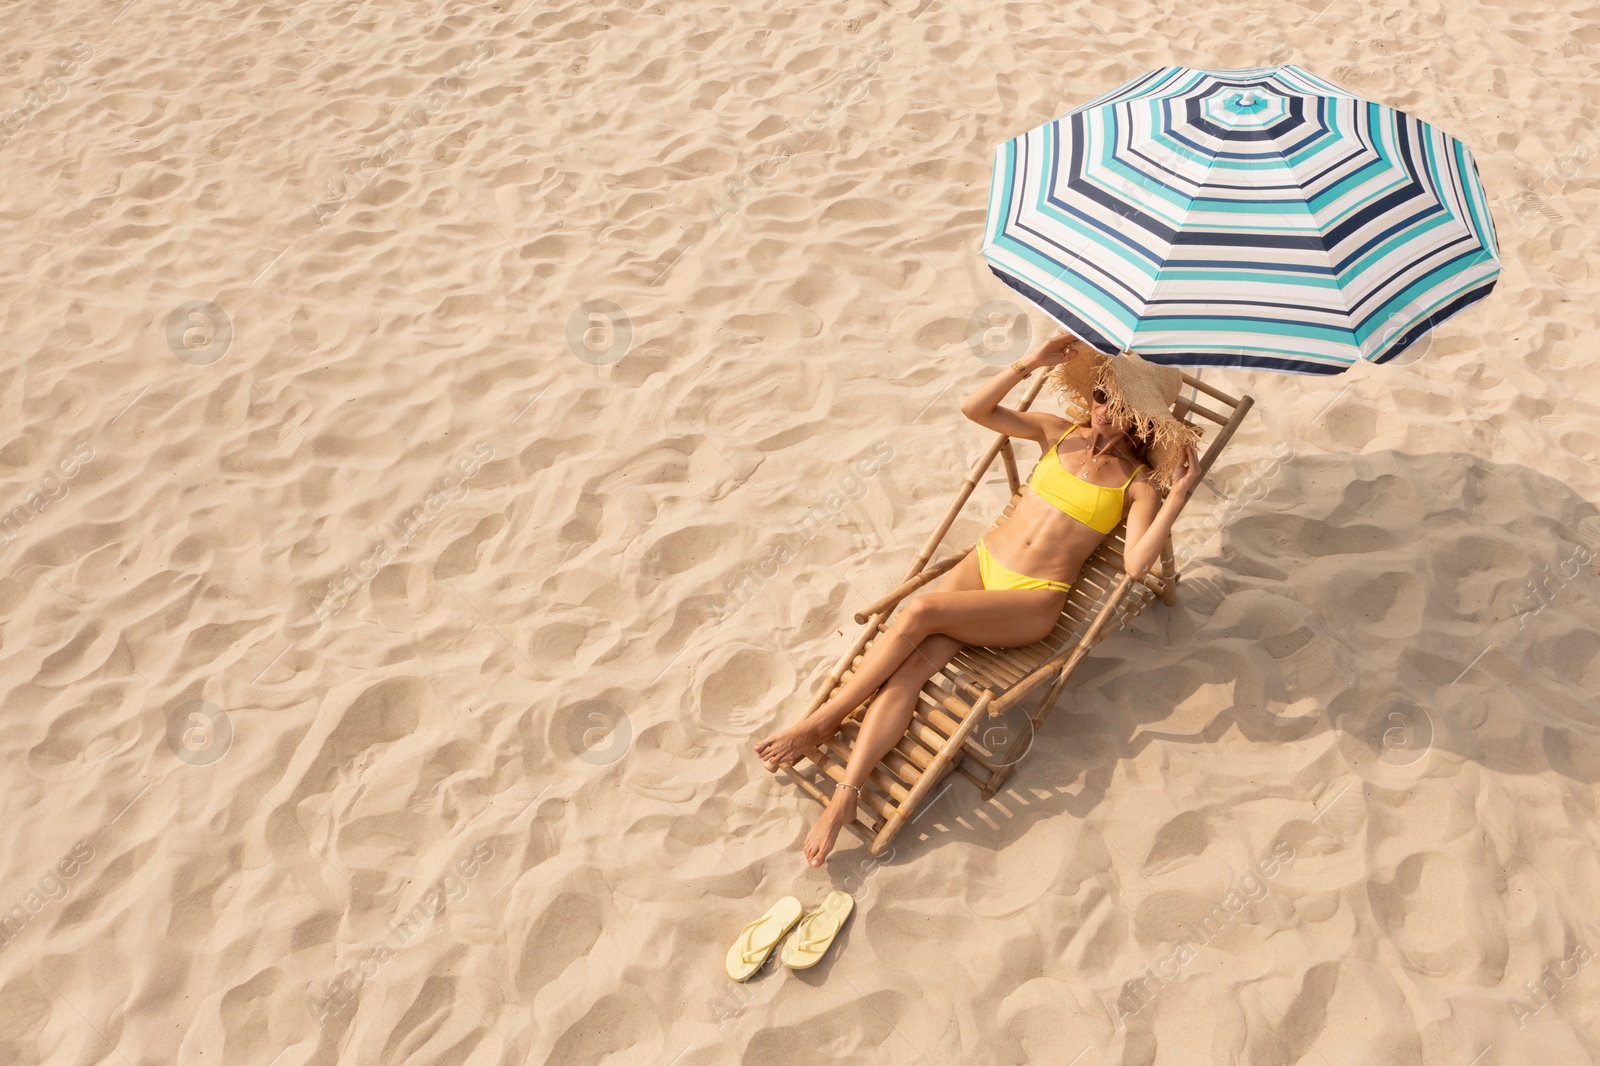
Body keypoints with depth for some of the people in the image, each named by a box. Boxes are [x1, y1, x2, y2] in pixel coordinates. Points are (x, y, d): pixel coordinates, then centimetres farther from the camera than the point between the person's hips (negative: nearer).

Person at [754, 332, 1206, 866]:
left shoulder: (1139, 483, 1)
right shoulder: (1060, 433, 12)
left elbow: (1136, 563, -15)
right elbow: (975, 408, 7)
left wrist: (1179, 495, -19)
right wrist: (1029, 364, -2)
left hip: (1034, 600, -4)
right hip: (982, 563, 4)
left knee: (919, 614, -28)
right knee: (910, 666, -20)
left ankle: (823, 721, -14)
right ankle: (843, 798, -22)